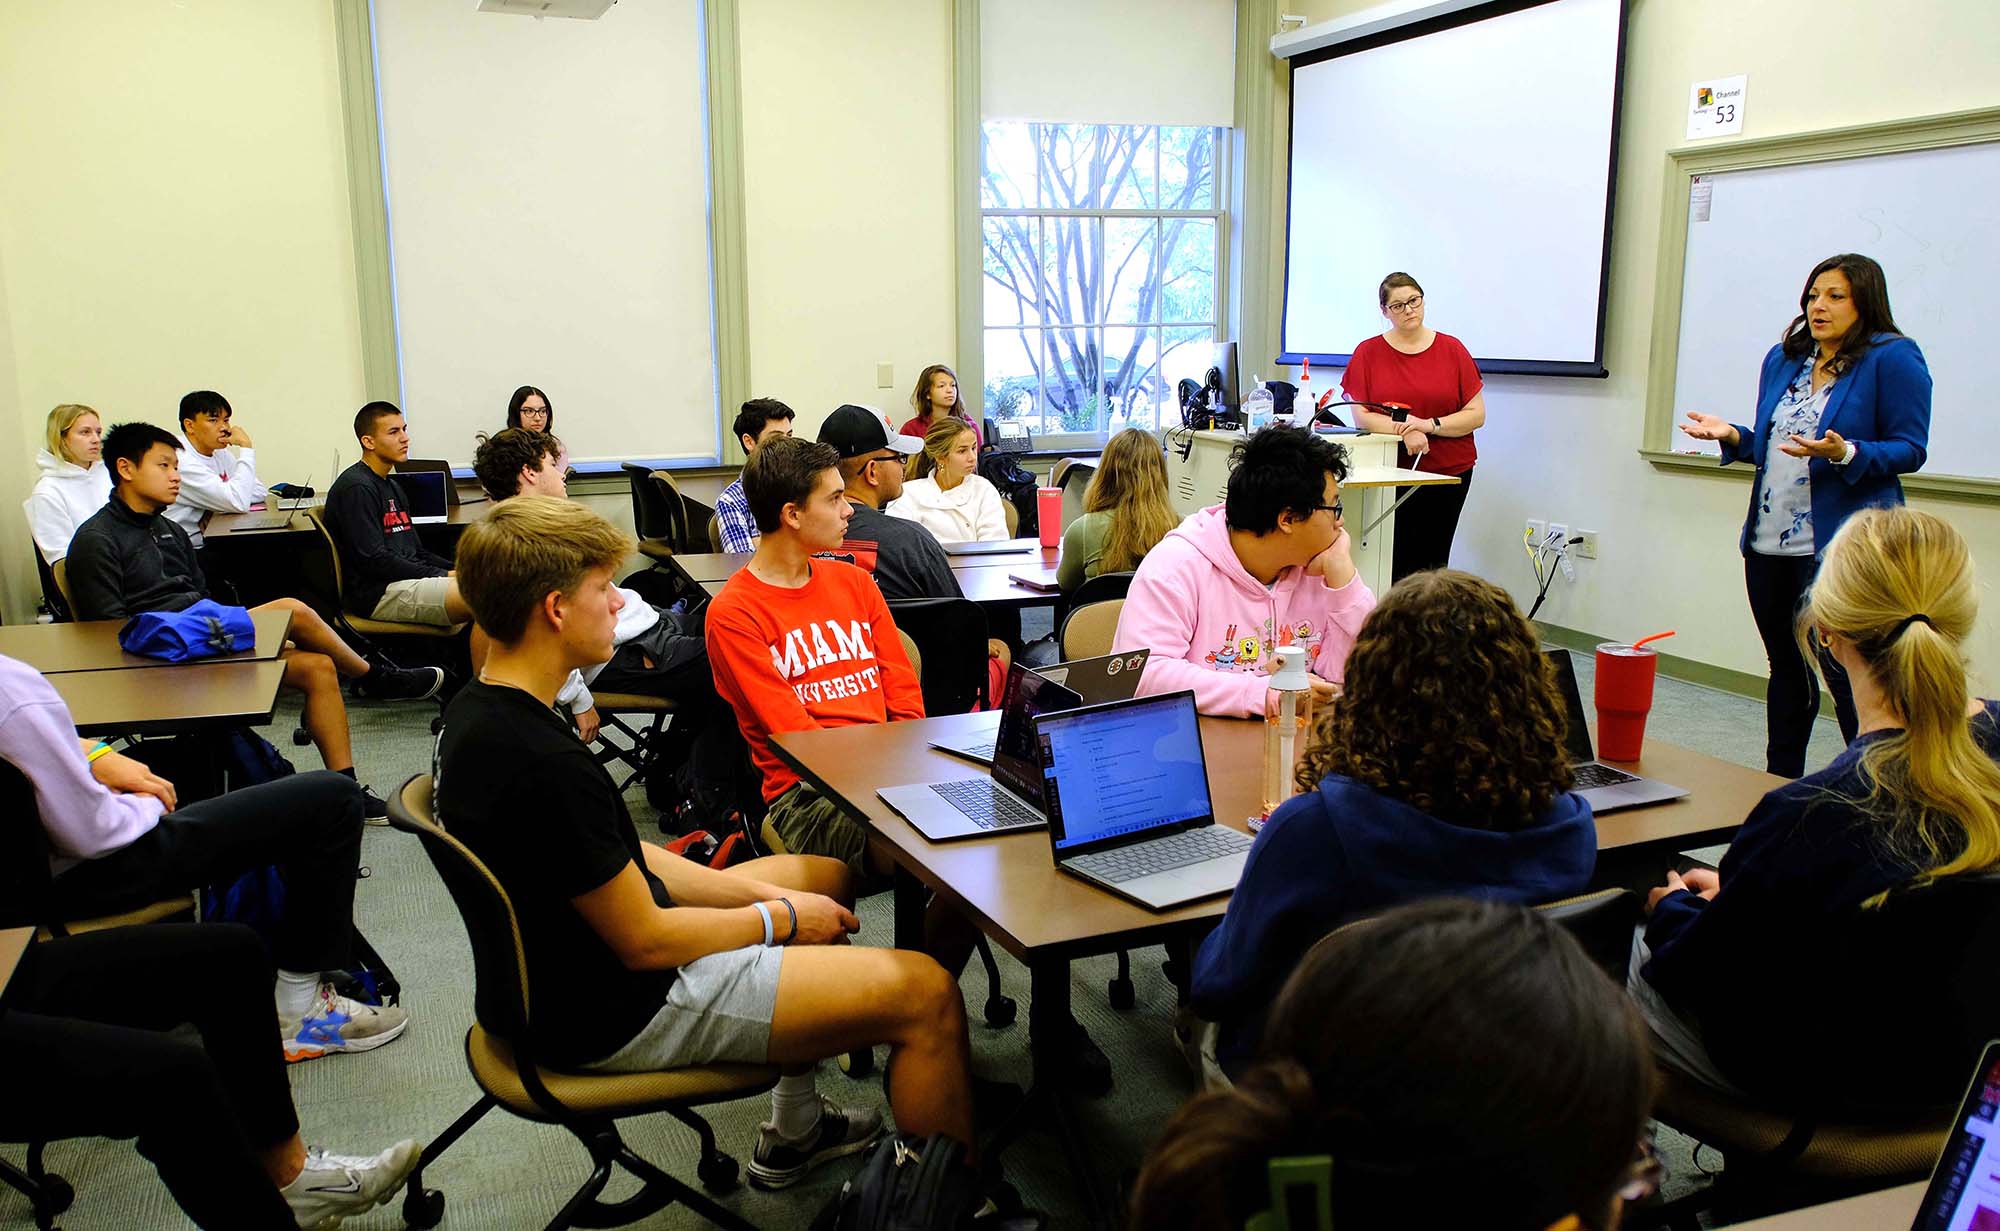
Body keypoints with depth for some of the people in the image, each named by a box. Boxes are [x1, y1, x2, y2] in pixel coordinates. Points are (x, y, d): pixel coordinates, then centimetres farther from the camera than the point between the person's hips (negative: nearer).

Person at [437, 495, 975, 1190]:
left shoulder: (476, 713, 2)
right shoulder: (548, 766, -30)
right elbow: (647, 942, -23)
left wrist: (756, 891, 4)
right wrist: (781, 917, -7)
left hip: (568, 968, 10)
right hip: (620, 1014, -10)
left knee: (824, 877, 25)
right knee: (926, 993, -11)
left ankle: (794, 1132, 34)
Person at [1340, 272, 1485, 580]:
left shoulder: (1452, 349, 5)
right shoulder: (1368, 352, 4)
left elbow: (1477, 414, 2)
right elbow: (1361, 416, -3)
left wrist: (1430, 425, -13)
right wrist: (1405, 430, -18)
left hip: (1449, 472, 1)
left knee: (1432, 564, 0)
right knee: (1396, 563, -7)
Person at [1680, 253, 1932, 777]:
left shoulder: (1893, 359, -6)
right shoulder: (1783, 359, 13)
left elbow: (1910, 449, -8)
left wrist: (1846, 454, -24)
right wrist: (1733, 436, 0)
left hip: (1842, 547, -7)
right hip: (1769, 546, 7)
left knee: (1846, 675, -3)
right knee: (1787, 671, 16)